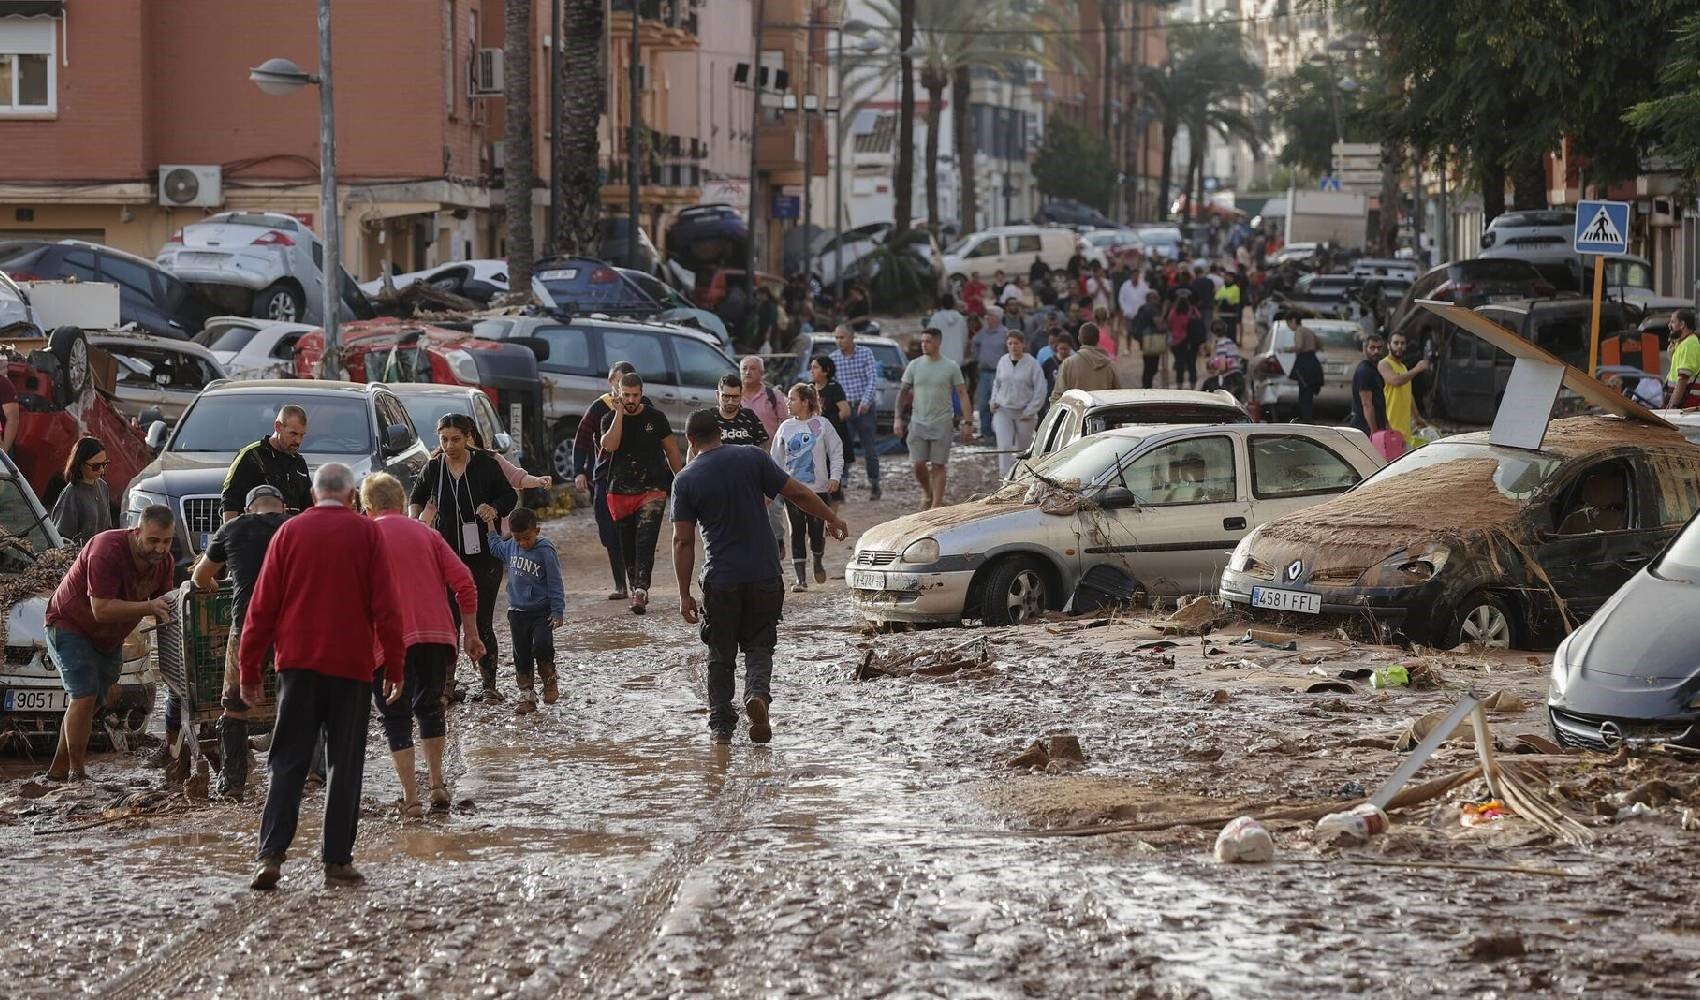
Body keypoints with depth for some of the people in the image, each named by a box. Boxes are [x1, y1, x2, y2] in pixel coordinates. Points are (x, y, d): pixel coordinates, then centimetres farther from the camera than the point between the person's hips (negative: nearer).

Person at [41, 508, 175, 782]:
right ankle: (77, 774, -12)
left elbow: (162, 606, -3)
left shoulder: (163, 561, -8)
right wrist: (149, 607, -42)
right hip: (70, 625, -8)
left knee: (92, 703, 10)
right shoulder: (107, 551, -32)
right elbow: (101, 610, -36)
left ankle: (58, 769, 21)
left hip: (108, 638, 8)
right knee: (84, 697, -18)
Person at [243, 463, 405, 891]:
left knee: (288, 763, 4)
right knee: (346, 766, 6)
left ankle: (271, 854, -9)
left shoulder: (290, 531, 4)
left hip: (298, 663, 1)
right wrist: (394, 667, 2)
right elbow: (386, 606, -3)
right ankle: (337, 860, 4)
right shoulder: (366, 533, 0)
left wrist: (249, 669, 9)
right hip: (351, 664, -1)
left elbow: (263, 606, 4)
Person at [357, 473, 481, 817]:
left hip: (390, 642, -4)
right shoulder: (424, 532, 15)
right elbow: (463, 580, 8)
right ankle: (438, 785, 18)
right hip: (436, 634, 4)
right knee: (430, 707, 23)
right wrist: (470, 633, 13)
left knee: (396, 718, 5)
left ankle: (410, 799, -2)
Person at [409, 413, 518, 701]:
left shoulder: (485, 464, -7)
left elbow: (510, 496, 3)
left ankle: (489, 685, 7)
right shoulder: (433, 468, 1)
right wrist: (413, 521, 0)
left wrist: (494, 508, -17)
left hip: (483, 555, -2)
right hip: (446, 555, 2)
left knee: (482, 623, -2)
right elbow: (417, 497, 18)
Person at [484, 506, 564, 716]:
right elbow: (496, 547, 27)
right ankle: (526, 694, 16)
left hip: (541, 611, -5)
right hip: (517, 610, 5)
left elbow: (555, 582, -12)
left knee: (542, 646, -20)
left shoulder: (545, 550, -15)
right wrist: (491, 525, 21)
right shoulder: (511, 546, 1)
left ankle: (549, 680, 6)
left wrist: (558, 611, -14)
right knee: (522, 655, 7)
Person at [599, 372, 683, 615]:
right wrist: (619, 412, -15)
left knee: (645, 541, -15)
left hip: (652, 488, -2)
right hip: (620, 491, 2)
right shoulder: (610, 419, 3)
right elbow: (610, 445, -17)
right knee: (627, 545, 7)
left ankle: (640, 590, -23)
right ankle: (636, 588, 20)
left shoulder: (656, 418, 2)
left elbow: (671, 450, 10)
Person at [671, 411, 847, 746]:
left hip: (720, 580, -1)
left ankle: (721, 726, 13)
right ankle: (757, 694, -15)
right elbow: (798, 494, -1)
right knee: (759, 646, 13)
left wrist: (684, 593, -1)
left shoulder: (685, 481, -3)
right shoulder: (752, 458, -2)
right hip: (764, 575, 1)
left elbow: (682, 541, -5)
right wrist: (831, 519, 15)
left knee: (721, 655, 13)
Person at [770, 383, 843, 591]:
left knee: (817, 531, 0)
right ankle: (800, 578, 5)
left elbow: (836, 453, 0)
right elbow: (777, 458, 10)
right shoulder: (786, 427, 4)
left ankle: (818, 562, 32)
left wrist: (835, 476, -12)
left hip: (819, 488, -2)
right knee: (797, 533, 1)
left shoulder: (822, 424, -3)